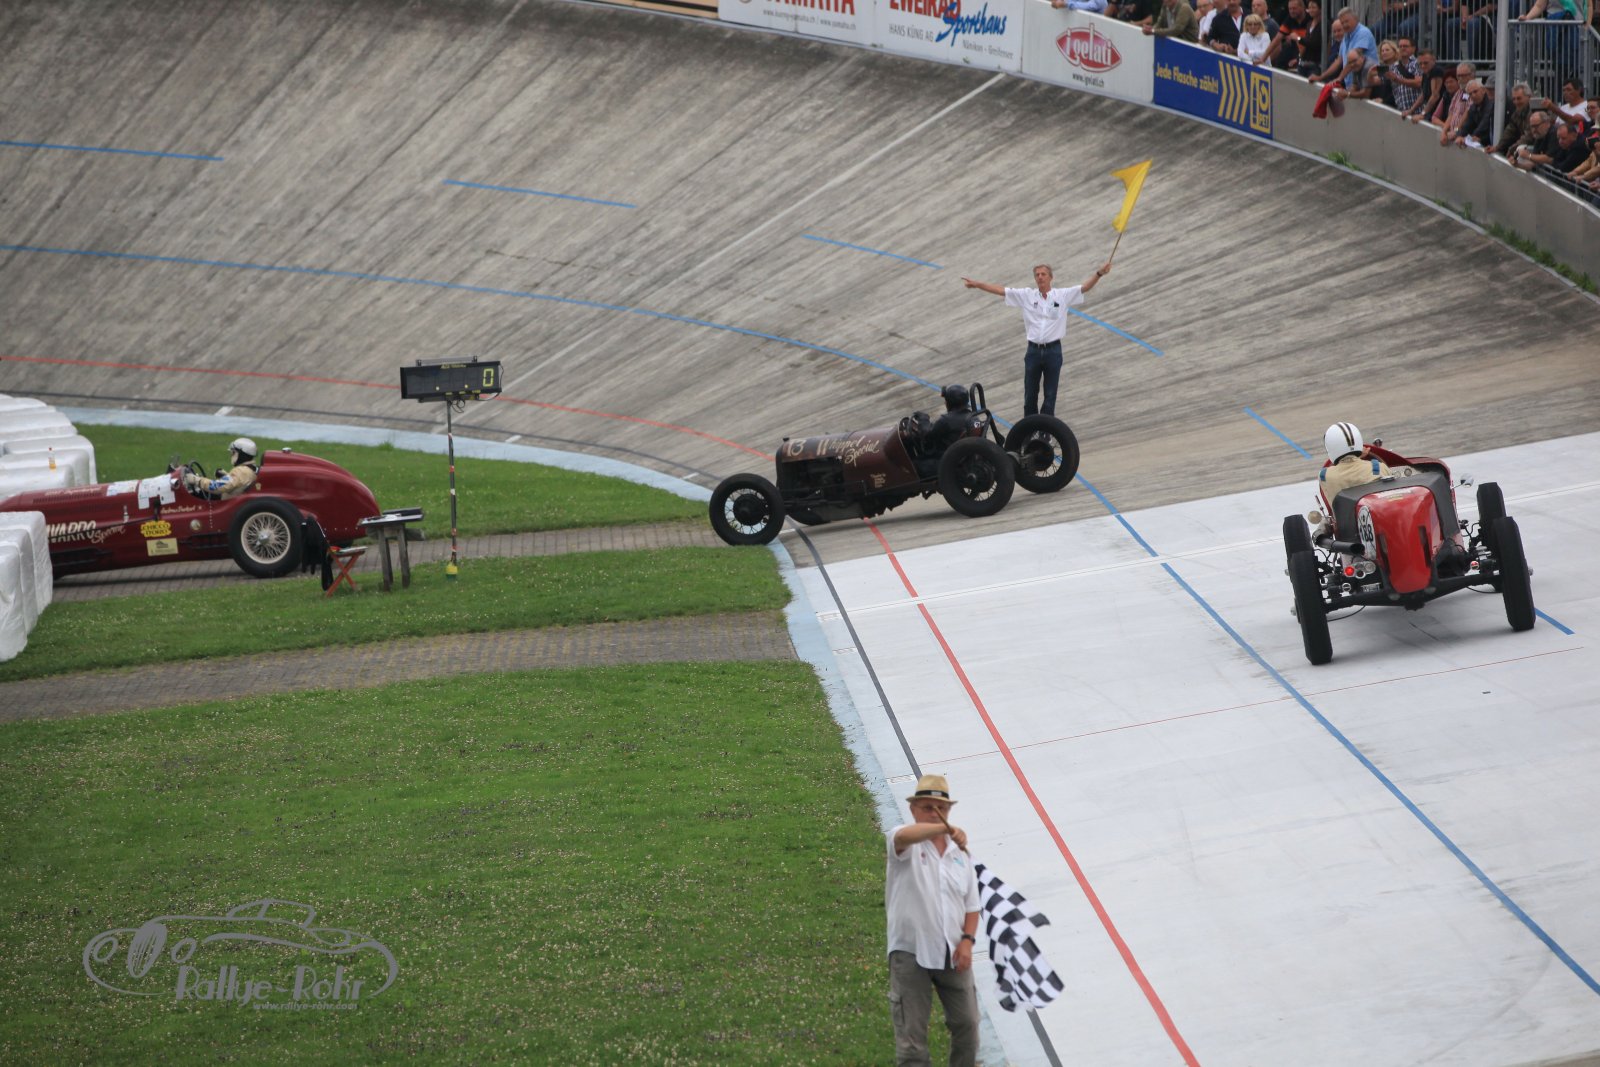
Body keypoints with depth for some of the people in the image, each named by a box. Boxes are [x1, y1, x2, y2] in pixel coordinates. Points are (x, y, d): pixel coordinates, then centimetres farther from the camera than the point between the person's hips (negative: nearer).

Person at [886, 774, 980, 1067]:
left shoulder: (959, 850, 10)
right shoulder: (908, 844, -5)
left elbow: (971, 905, 13)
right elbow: (904, 836, -33)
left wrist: (968, 940, -4)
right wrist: (946, 829, -46)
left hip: (953, 953, 5)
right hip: (911, 951, -5)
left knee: (966, 1023, 10)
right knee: (911, 1031, -2)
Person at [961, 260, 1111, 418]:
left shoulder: (1063, 295, -1)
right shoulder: (1027, 296, 4)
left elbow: (1085, 287, -10)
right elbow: (1000, 291, 3)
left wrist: (1099, 274, -27)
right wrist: (976, 285, -1)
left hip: (1053, 351, -2)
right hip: (1033, 350, 2)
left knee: (1050, 395, 4)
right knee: (1030, 395, 7)